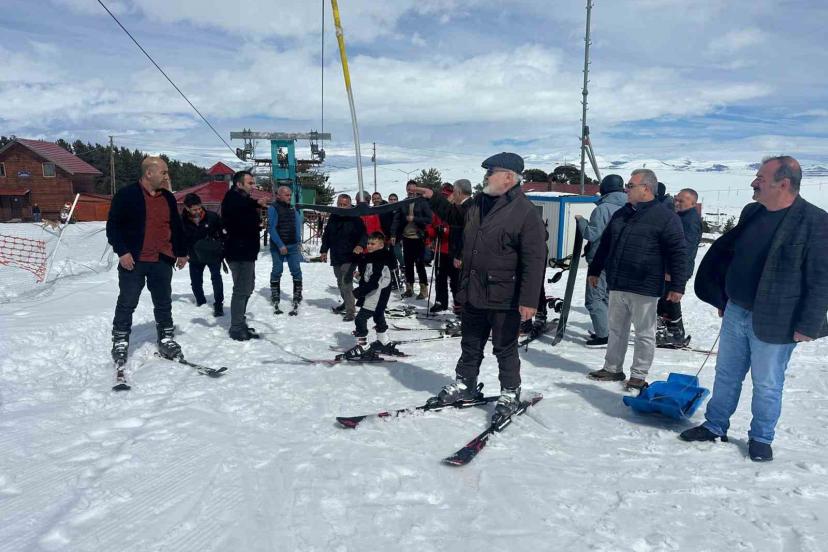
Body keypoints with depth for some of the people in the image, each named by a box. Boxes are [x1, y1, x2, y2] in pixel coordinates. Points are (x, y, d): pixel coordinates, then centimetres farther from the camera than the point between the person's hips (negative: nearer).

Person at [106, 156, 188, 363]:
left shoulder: (168, 198, 12)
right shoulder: (127, 195, -6)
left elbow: (176, 227, 20)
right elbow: (113, 225, -7)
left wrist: (181, 252, 18)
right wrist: (122, 251, -14)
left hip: (163, 261, 5)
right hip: (133, 260, -5)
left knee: (164, 303, 11)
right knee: (127, 303, 4)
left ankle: (166, 339, 22)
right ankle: (120, 341, 16)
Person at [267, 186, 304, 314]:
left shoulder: (292, 208, 10)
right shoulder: (273, 208, -7)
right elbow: (271, 228, -13)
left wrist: (299, 243, 6)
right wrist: (280, 245, -18)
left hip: (293, 246, 5)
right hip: (278, 246, -4)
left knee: (296, 271, 1)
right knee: (277, 271, 5)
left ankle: (297, 297, 9)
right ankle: (275, 299, 14)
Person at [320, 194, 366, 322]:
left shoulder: (355, 219, -9)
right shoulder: (333, 218, 8)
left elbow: (364, 234, -10)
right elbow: (326, 235, 18)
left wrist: (360, 245, -29)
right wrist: (324, 250, 16)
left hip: (350, 257, -7)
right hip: (336, 257, 7)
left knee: (346, 283, -15)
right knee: (340, 282, 19)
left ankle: (350, 311, -11)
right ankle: (346, 303, 39)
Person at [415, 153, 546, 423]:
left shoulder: (526, 212, -16)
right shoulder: (478, 203, 7)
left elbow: (534, 260, -19)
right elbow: (455, 214, 30)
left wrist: (529, 299, -22)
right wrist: (434, 198, 18)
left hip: (504, 299, -7)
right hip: (473, 294, 7)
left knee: (505, 349, 8)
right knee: (470, 345, 20)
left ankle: (510, 394, 25)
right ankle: (465, 385, 36)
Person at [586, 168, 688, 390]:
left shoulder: (665, 218, -8)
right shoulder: (620, 215, 12)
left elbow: (678, 254, -10)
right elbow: (604, 245, 21)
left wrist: (677, 286, -14)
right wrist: (594, 270, 22)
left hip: (644, 288, -6)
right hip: (617, 286, 7)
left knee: (644, 333, 6)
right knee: (616, 329, 15)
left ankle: (639, 375, 16)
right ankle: (612, 368, 28)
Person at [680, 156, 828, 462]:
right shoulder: (752, 213, 5)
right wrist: (723, 300, 17)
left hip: (774, 323, -6)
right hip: (736, 313, 6)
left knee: (767, 384, 10)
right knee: (726, 375, 17)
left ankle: (761, 438, 28)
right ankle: (715, 426, 32)